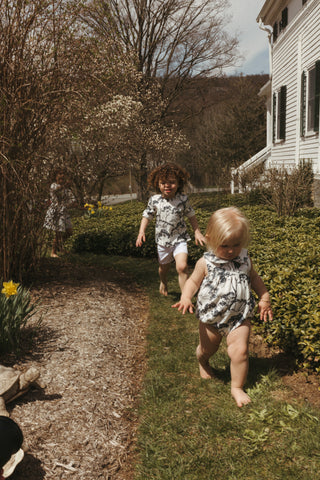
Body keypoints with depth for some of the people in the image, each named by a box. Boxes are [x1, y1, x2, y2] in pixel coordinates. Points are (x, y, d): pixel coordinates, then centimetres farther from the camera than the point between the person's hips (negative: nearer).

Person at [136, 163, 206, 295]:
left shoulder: (183, 199, -8)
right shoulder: (154, 200, -7)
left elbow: (191, 216, 5)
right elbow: (147, 216, 5)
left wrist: (197, 232, 3)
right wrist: (141, 232, -7)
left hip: (179, 239, -2)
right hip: (162, 240, 2)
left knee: (182, 267, -21)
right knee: (164, 266, 21)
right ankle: (163, 283, 56)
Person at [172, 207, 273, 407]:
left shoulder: (245, 259, -6)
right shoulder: (206, 263, -14)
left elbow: (254, 278, 10)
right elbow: (193, 281, -5)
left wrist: (264, 298, 6)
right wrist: (186, 297, -22)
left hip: (239, 317, 1)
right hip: (211, 317, 0)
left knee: (240, 350, -9)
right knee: (207, 349, 19)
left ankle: (237, 387, 15)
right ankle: (203, 363, 57)